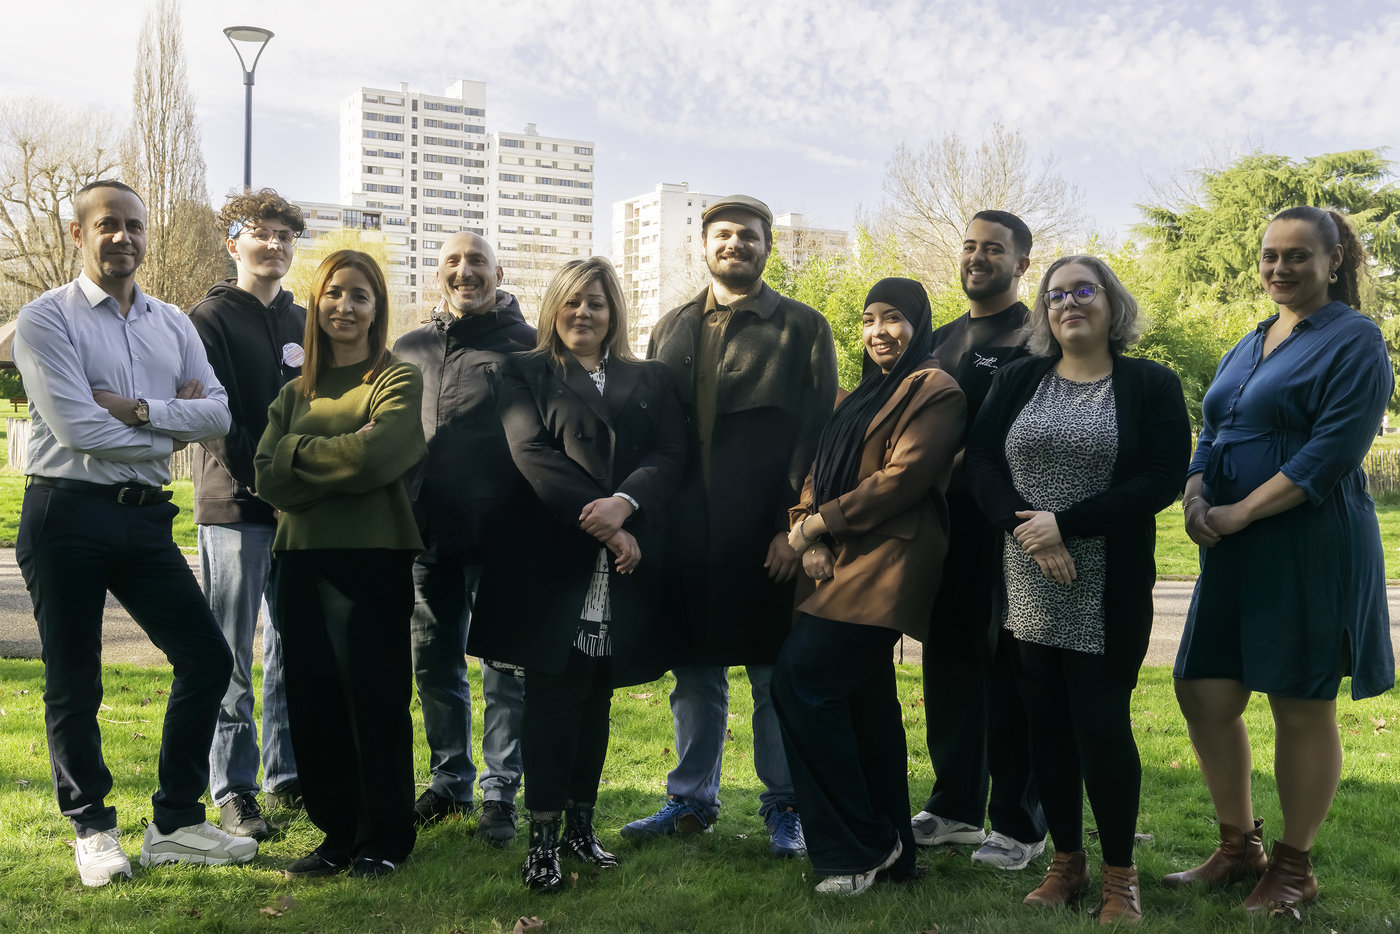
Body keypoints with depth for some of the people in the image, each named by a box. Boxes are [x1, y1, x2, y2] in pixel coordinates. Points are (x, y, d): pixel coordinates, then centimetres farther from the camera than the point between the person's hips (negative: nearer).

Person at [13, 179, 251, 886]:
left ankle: (174, 825, 17)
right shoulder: (47, 318, -5)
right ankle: (92, 829, 24)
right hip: (67, 515, -5)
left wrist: (136, 409, -14)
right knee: (74, 684, 5)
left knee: (207, 658, 3)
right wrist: (171, 428, -5)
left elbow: (217, 414, 0)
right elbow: (77, 429, -15)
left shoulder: (174, 324, 12)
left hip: (143, 516, 5)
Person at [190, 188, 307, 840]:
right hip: (236, 510, -5)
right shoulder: (210, 319, -1)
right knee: (230, 657, 0)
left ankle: (288, 775, 21)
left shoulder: (303, 324, 16)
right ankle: (233, 790, 8)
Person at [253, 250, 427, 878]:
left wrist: (299, 449, -2)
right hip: (300, 556, 5)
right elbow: (267, 476, 3)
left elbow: (374, 455, -16)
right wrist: (340, 458, -9)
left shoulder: (398, 380, 2)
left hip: (372, 557, -5)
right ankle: (337, 833, 22)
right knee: (313, 701, 7)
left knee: (375, 697, 1)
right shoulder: (295, 393, 17)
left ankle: (384, 839, 15)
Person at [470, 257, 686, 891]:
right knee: (554, 694, -3)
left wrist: (625, 503, -17)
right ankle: (543, 836, 2)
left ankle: (581, 824, 19)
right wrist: (596, 521, -16)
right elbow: (532, 453, -6)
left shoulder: (649, 381, 16)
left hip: (624, 569, 3)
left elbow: (671, 454, 2)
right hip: (554, 559, -2)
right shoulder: (527, 376, 9)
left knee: (597, 696, 9)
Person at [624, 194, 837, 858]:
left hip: (766, 535, -4)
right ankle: (692, 800, 27)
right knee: (695, 675, 13)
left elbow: (814, 434, -4)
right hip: (689, 533, 4)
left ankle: (783, 805, 19)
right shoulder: (671, 330, 16)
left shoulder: (802, 329, 3)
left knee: (776, 677, 4)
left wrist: (792, 526, -13)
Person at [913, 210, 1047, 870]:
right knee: (948, 663, 12)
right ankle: (954, 807, 26)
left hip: (1004, 530, -7)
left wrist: (962, 457, -21)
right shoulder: (941, 339, 18)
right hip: (947, 528, 7)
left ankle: (1019, 824, 13)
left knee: (1009, 671, 1)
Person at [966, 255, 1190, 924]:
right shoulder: (1018, 381, 10)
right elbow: (979, 460, 1)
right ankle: (1066, 861, 25)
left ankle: (1119, 872, 18)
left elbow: (1164, 479, -9)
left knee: (1102, 726, -2)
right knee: (1046, 725, 8)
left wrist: (1066, 524, -16)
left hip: (1110, 594, -3)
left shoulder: (1151, 384, 1)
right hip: (1029, 587, 3)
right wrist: (1028, 530, -14)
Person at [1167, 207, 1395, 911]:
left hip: (1311, 545, -7)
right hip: (1235, 549, 7)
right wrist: (1195, 497, -5)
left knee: (1302, 708, 2)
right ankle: (1240, 848, 24)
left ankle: (1294, 869, 18)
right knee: (1204, 694, 7)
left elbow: (1334, 450, -16)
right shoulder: (1248, 347, 17)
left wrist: (1240, 512, -19)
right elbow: (1211, 438, 16)